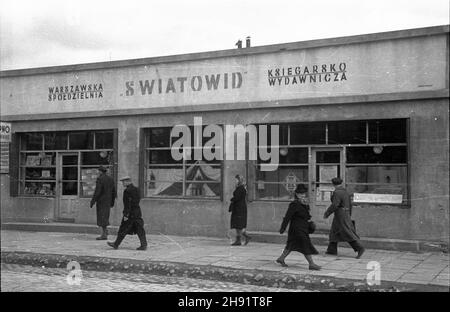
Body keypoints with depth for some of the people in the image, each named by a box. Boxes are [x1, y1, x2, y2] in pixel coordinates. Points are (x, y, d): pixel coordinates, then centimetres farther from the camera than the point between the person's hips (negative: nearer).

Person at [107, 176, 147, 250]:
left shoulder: (127, 191, -15)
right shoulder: (136, 189, 11)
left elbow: (127, 204, -18)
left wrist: (126, 215, -17)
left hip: (130, 213, -8)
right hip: (137, 213, 8)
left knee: (123, 230, 3)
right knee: (139, 229, 5)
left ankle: (116, 244, 13)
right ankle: (144, 244, -1)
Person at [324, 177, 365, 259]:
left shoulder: (337, 192, -17)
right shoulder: (345, 191, 11)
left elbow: (334, 205, -22)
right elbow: (349, 204, 16)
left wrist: (326, 214, -13)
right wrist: (349, 215, 24)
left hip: (340, 214, -10)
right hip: (345, 214, 10)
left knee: (348, 233, -9)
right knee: (334, 232, 14)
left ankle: (360, 248, -12)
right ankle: (332, 250, 17)